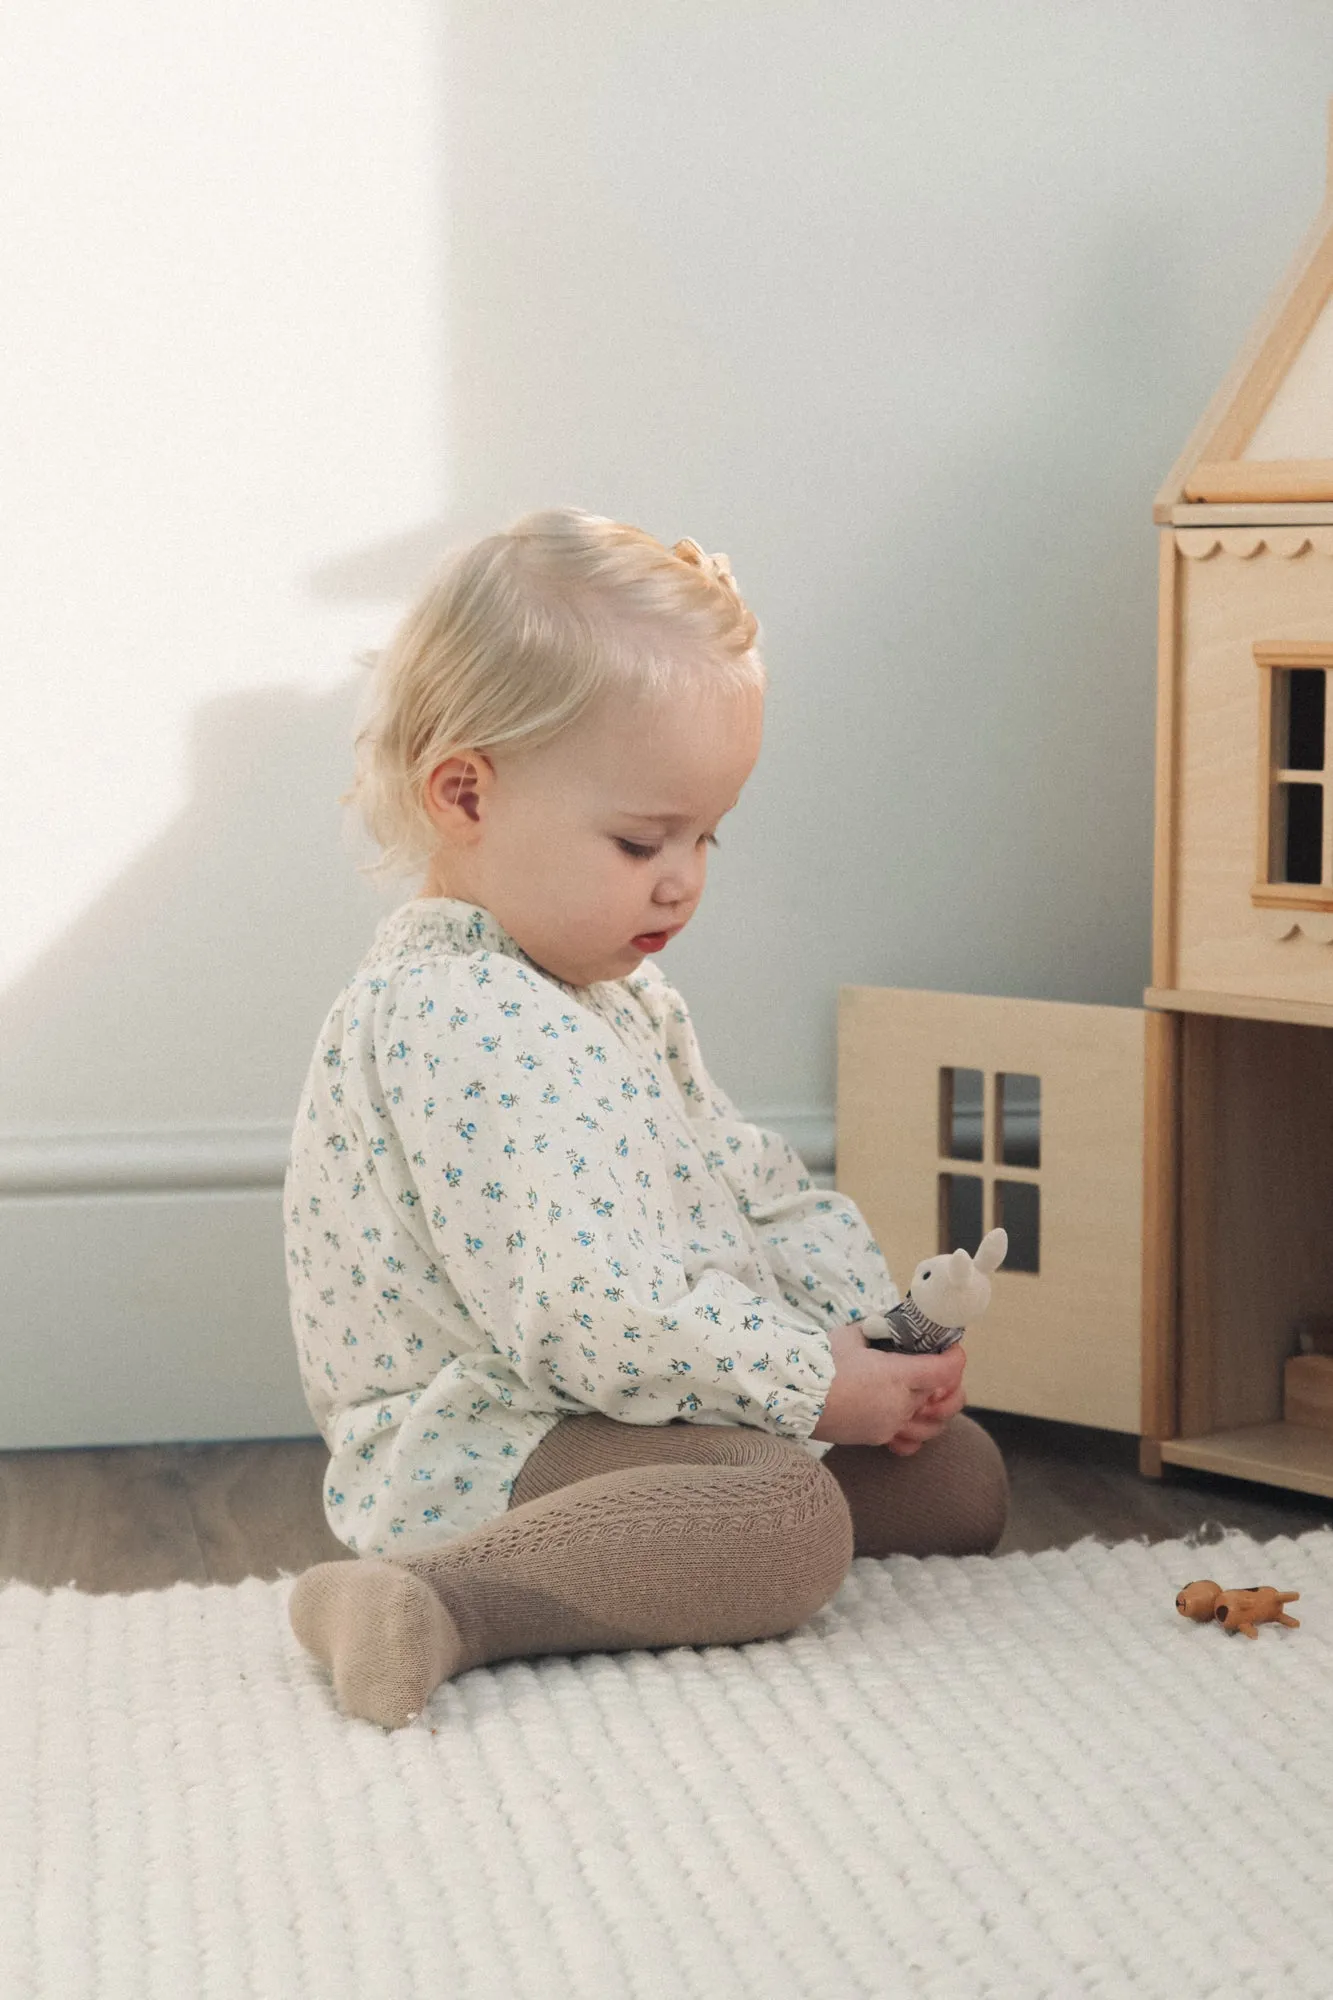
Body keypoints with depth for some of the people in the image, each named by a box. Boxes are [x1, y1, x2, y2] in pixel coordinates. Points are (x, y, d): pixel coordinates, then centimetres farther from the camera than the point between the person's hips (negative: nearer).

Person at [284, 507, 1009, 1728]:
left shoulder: (617, 992, 14)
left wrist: (878, 1327, 2)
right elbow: (585, 1314, -29)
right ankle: (441, 1597, -35)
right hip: (478, 1445, -11)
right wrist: (817, 1387, -21)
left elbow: (752, 1187, 19)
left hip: (622, 1415, 11)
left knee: (959, 1473, 12)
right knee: (785, 1518, -35)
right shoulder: (454, 1024, -22)